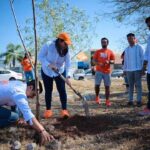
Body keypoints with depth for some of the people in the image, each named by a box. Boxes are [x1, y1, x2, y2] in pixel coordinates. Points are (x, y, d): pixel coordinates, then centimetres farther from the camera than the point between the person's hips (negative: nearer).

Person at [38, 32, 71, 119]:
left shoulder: (66, 50, -16)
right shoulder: (48, 46, -24)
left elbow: (68, 63, -21)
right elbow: (40, 56, -18)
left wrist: (68, 76, -34)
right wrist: (49, 64, -32)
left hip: (60, 72, 1)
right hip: (46, 72, -1)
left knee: (62, 90, -9)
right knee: (48, 91, 3)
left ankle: (64, 110, -5)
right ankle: (48, 110, 13)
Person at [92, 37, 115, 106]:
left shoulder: (110, 52, 7)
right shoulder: (97, 52, 7)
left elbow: (113, 61, 6)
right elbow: (94, 60, 4)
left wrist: (109, 62, -17)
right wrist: (99, 63, -17)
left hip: (107, 72, 0)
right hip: (99, 71, 0)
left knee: (107, 86, 0)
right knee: (97, 85, -6)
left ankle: (107, 100, 6)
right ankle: (97, 97, 18)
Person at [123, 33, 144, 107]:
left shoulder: (139, 47, 1)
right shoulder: (127, 49, 14)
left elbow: (142, 58, -4)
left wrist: (143, 69, -11)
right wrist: (124, 70, 10)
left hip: (137, 69, -4)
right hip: (129, 70, 4)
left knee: (138, 85, -1)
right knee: (130, 85, 6)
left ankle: (139, 101, 2)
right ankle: (130, 100, 10)